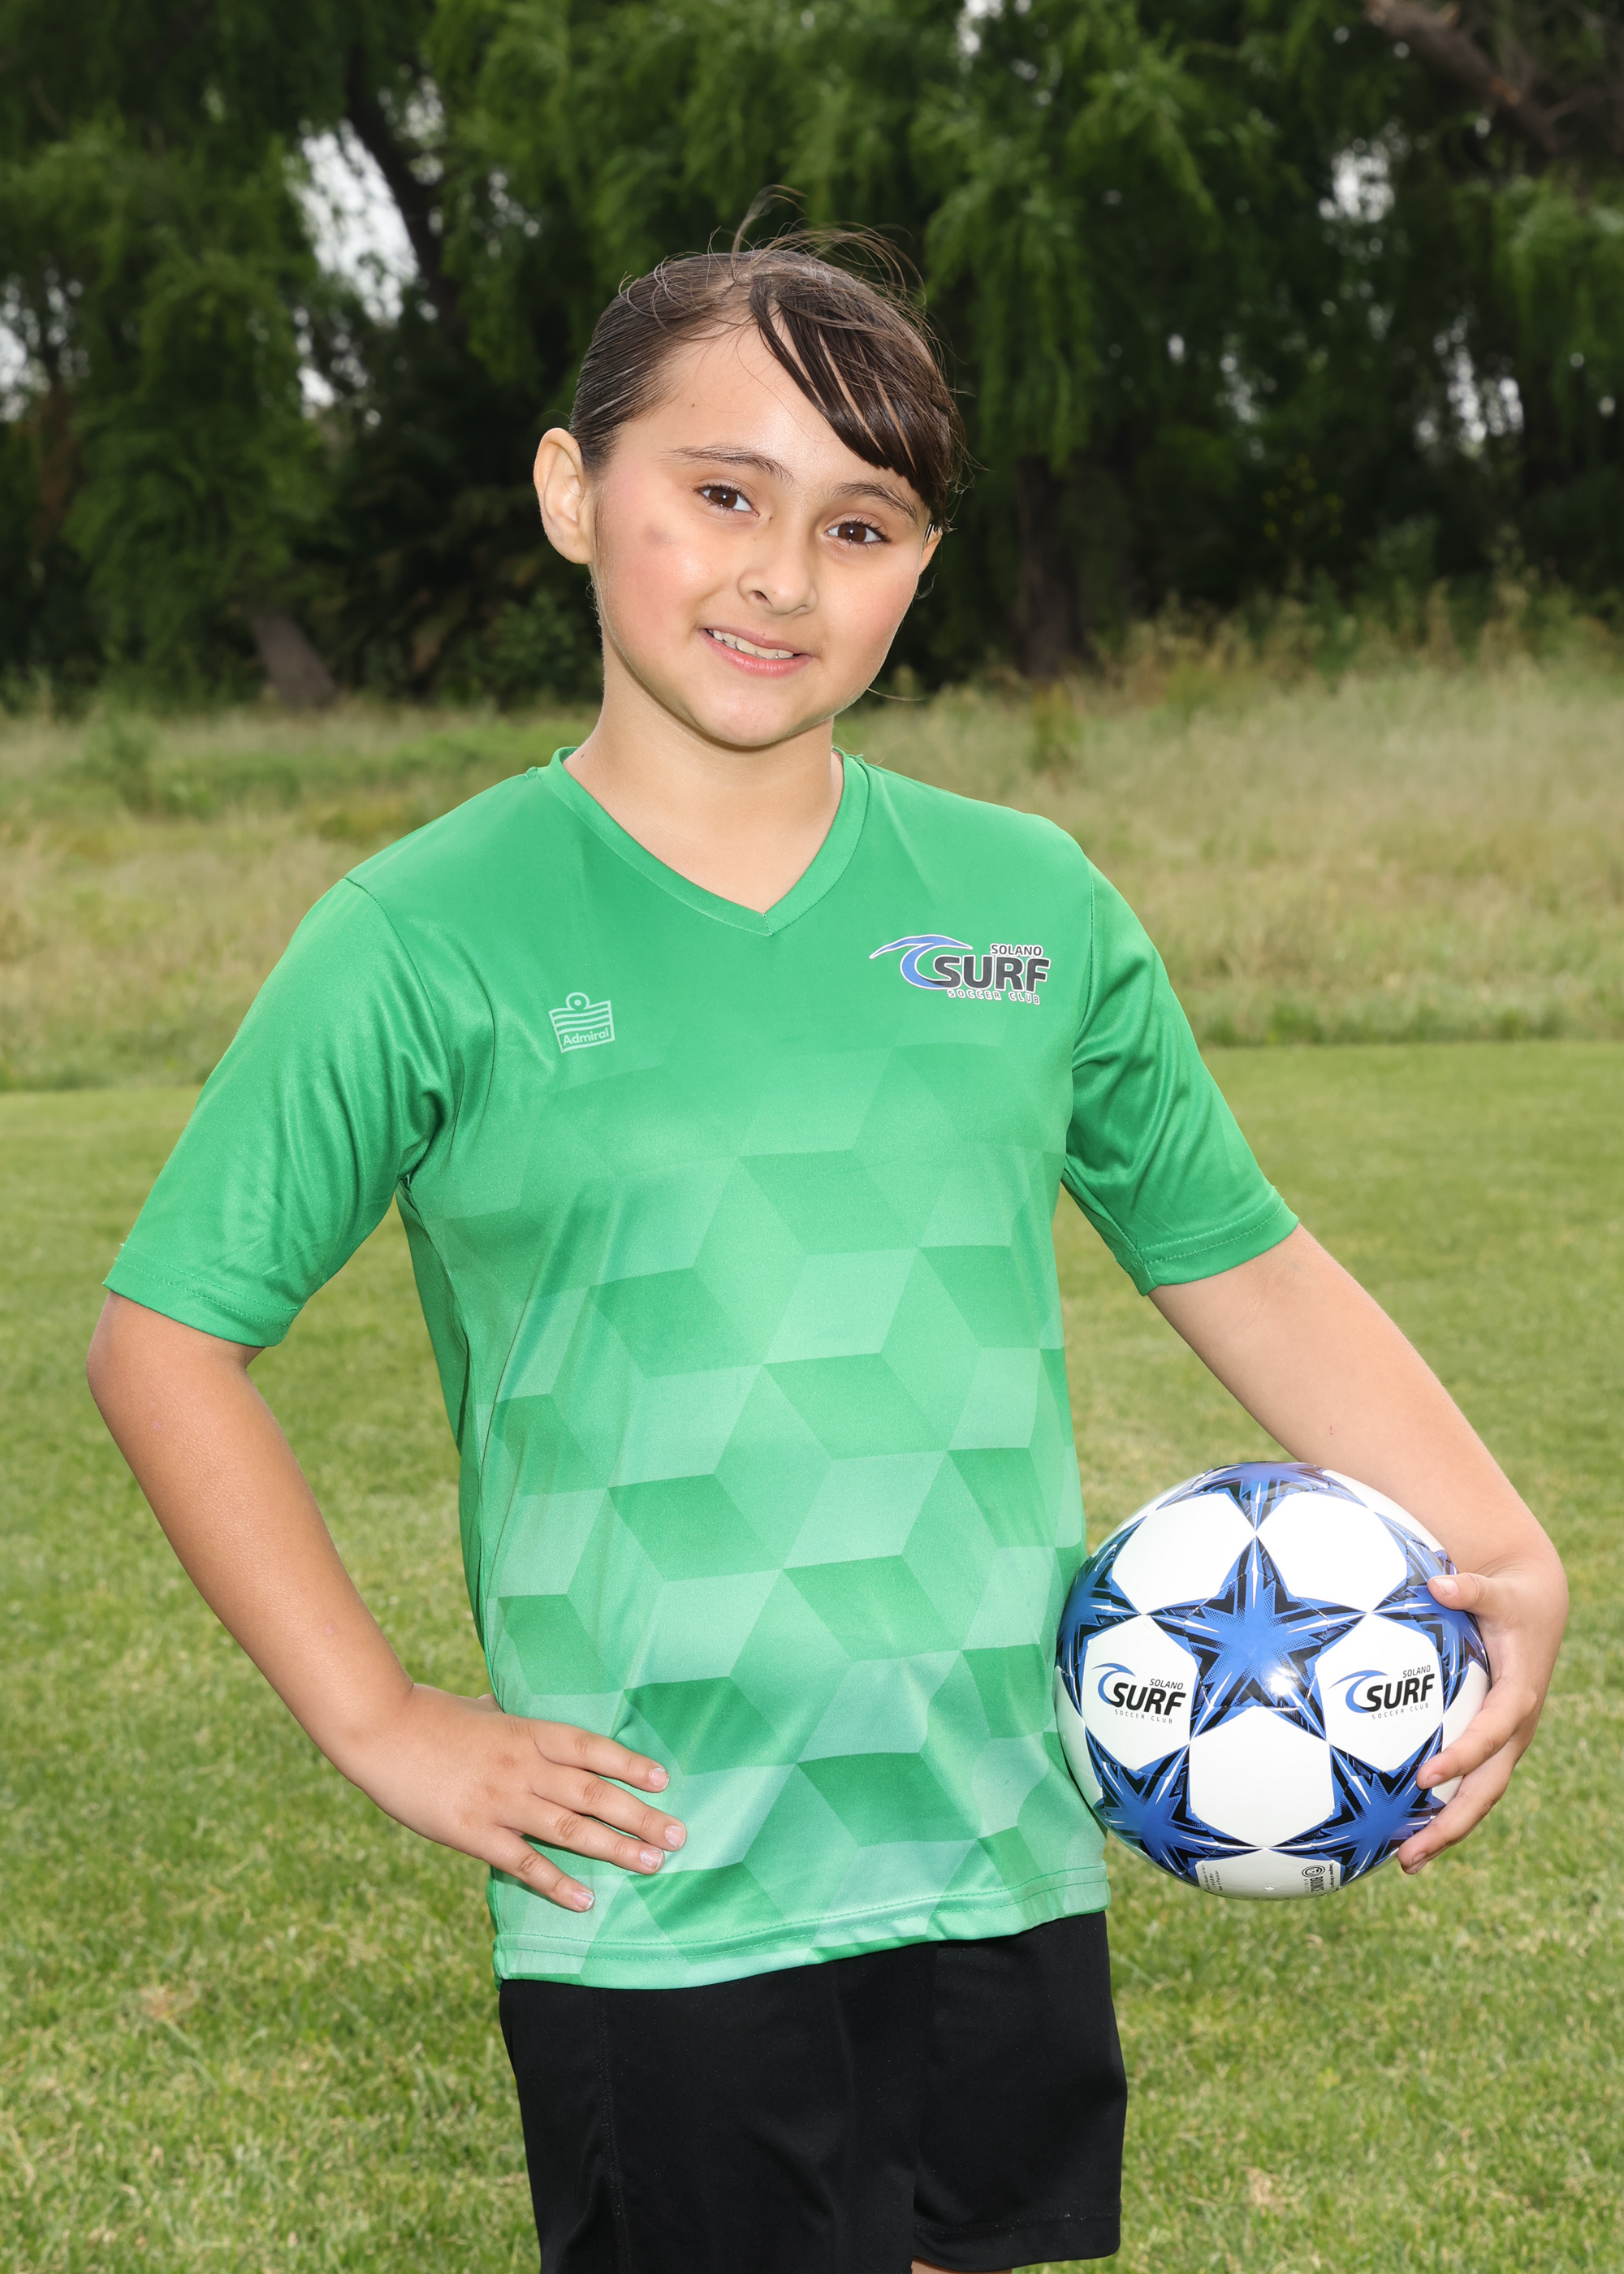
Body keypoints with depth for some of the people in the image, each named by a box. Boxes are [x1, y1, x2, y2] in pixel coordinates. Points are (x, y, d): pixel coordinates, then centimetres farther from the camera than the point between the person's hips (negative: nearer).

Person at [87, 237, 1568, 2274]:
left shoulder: (1033, 903, 5)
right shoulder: (429, 939, -5)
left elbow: (1240, 1268, 14)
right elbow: (167, 1336, 0)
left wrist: (1501, 1554, 1)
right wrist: (378, 1721, -5)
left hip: (1008, 1875, 4)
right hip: (652, 1907, -3)